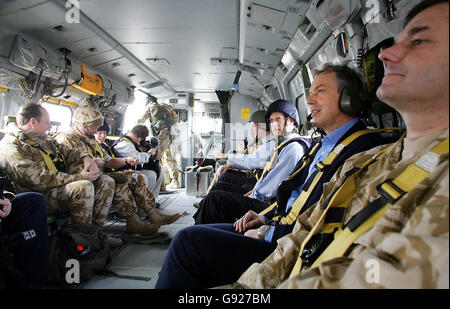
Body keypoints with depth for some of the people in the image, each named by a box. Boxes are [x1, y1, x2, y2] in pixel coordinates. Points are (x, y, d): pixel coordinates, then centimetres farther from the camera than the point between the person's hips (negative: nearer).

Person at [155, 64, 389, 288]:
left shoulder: (360, 149, -16)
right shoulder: (322, 145, 15)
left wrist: (266, 234, -11)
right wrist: (266, 218, 8)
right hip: (277, 232, 9)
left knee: (189, 241, -16)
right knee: (193, 234, 7)